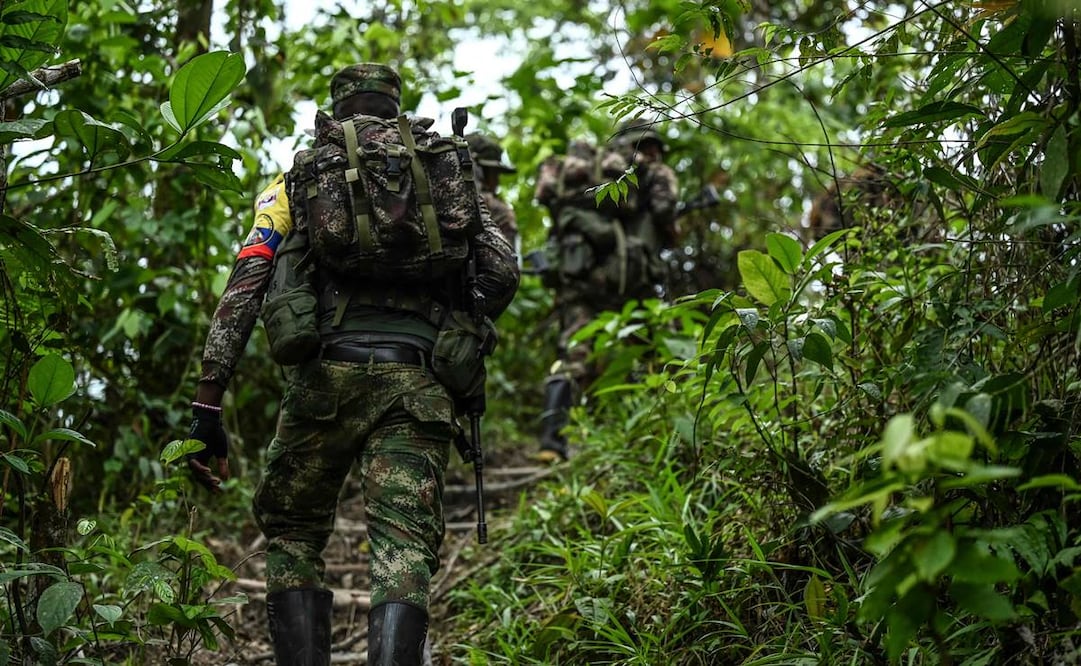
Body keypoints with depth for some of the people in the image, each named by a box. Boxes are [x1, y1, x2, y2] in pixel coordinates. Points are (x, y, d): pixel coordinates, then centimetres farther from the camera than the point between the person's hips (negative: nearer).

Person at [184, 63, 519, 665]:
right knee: (405, 552, -3)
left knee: (293, 535, 17)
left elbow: (245, 286, 4)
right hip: (420, 383, 1)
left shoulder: (300, 178, 16)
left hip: (327, 375, 0)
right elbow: (502, 272, 7)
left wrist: (207, 406, 2)